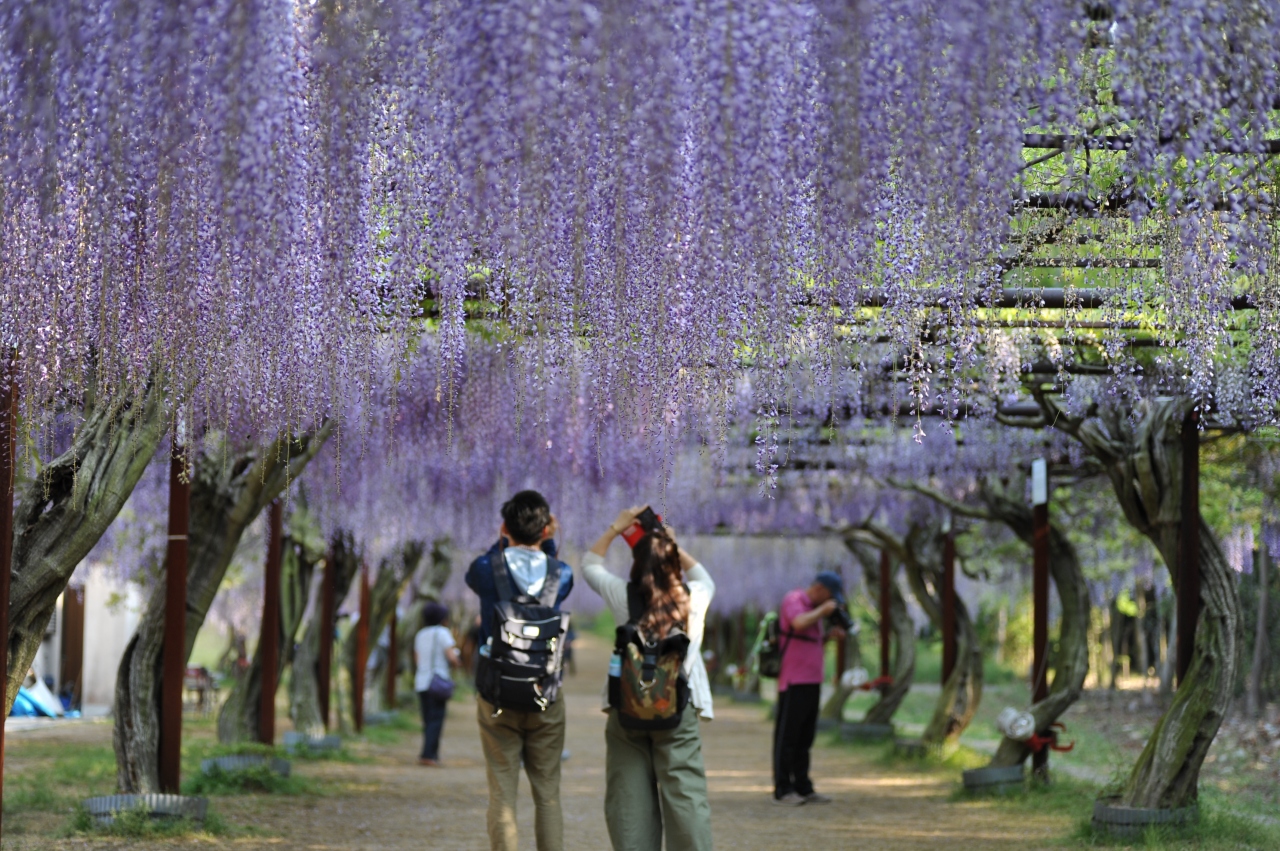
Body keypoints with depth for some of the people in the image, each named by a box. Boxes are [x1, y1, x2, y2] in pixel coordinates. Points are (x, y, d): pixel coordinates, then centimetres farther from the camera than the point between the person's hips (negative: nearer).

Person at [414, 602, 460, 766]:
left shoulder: (420, 635, 14)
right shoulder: (443, 633, -6)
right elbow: (452, 657, -13)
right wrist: (455, 663, 8)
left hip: (421, 683, 6)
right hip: (438, 681, -6)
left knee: (428, 720, 11)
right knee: (436, 720, -7)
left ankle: (433, 754, 12)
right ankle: (427, 755, -16)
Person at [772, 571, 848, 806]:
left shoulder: (814, 608, 19)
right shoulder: (793, 600, -8)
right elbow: (799, 623, -29)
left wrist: (829, 635, 11)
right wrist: (822, 611, -15)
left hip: (811, 681, 9)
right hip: (793, 683, -9)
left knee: (804, 740, 12)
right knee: (787, 737, -4)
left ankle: (803, 788, 17)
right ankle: (782, 791, -1)